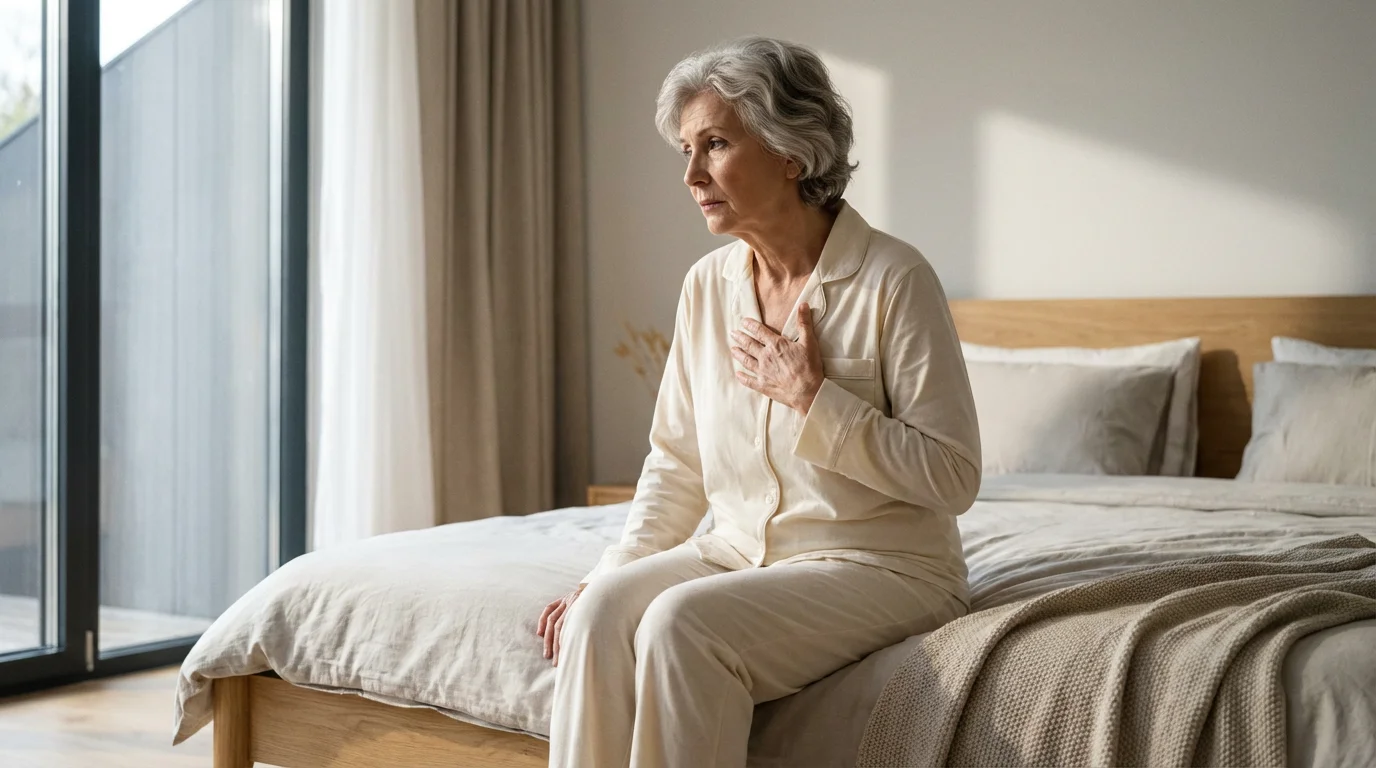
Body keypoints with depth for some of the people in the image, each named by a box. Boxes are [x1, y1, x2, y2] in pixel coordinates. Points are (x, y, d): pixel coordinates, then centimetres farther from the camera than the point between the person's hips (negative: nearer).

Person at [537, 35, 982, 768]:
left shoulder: (893, 279, -13)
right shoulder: (707, 284, 5)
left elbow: (953, 475, -13)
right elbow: (676, 463, 11)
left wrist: (813, 399, -18)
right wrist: (614, 567, -3)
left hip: (880, 566, -5)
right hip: (739, 549, 5)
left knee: (681, 622, -30)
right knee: (601, 608, -23)